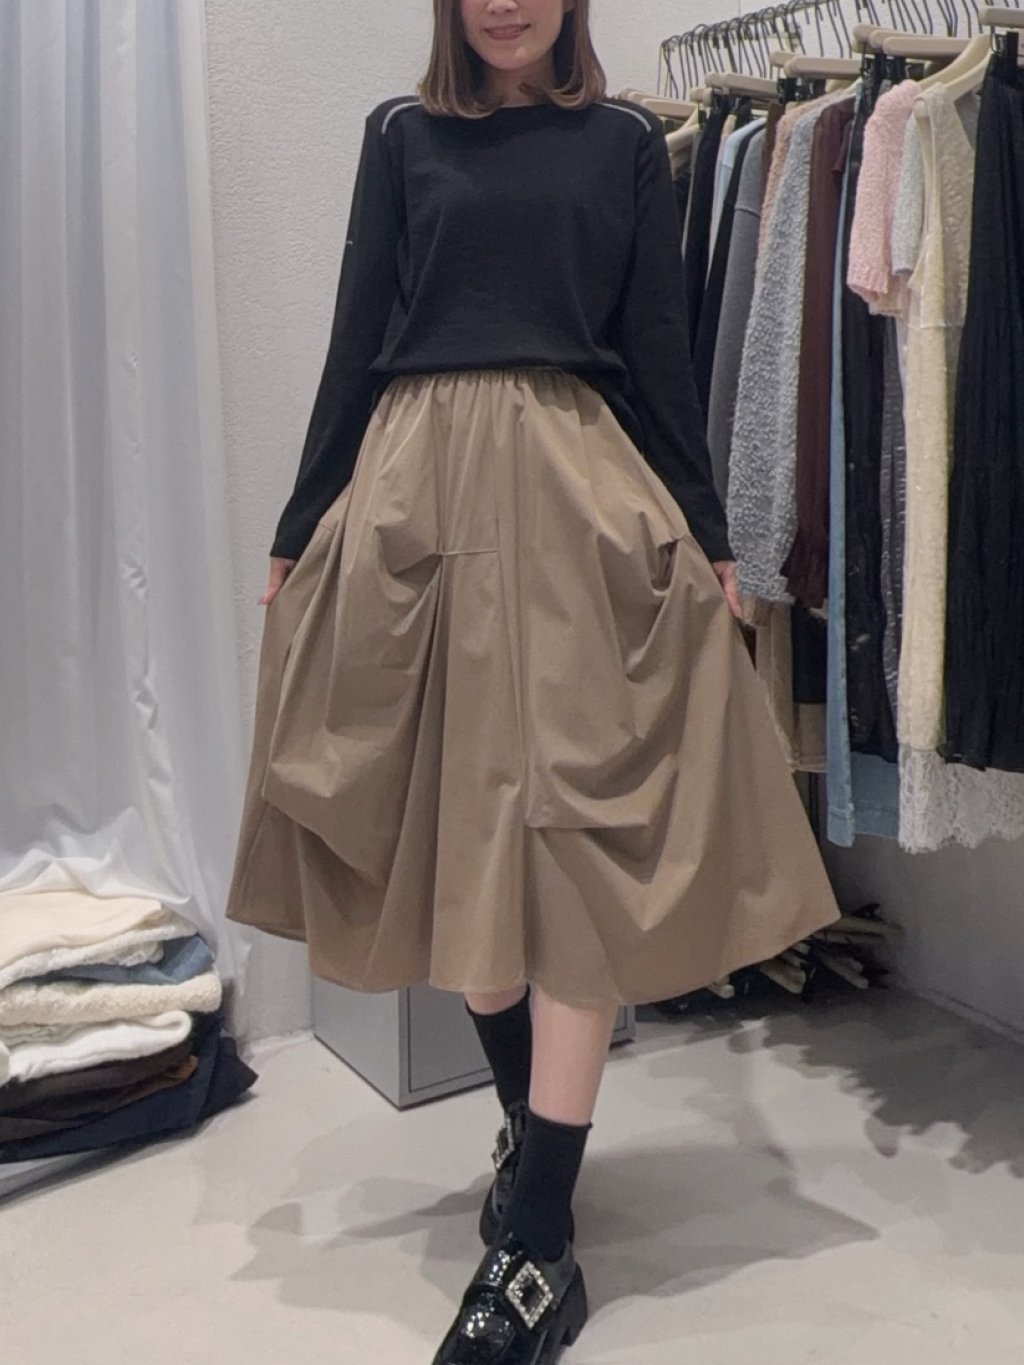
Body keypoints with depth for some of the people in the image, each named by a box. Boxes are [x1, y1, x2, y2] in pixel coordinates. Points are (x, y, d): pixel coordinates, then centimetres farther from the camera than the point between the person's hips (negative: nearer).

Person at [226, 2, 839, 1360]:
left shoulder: (625, 139, 12)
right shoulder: (401, 134, 14)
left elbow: (660, 345, 9)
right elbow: (359, 334, 11)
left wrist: (707, 530, 6)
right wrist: (301, 526, 8)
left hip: (582, 495, -1)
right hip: (418, 490, 2)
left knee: (575, 821, -8)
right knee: (451, 819, 6)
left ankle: (540, 1239, -3)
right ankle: (528, 1119, 28)